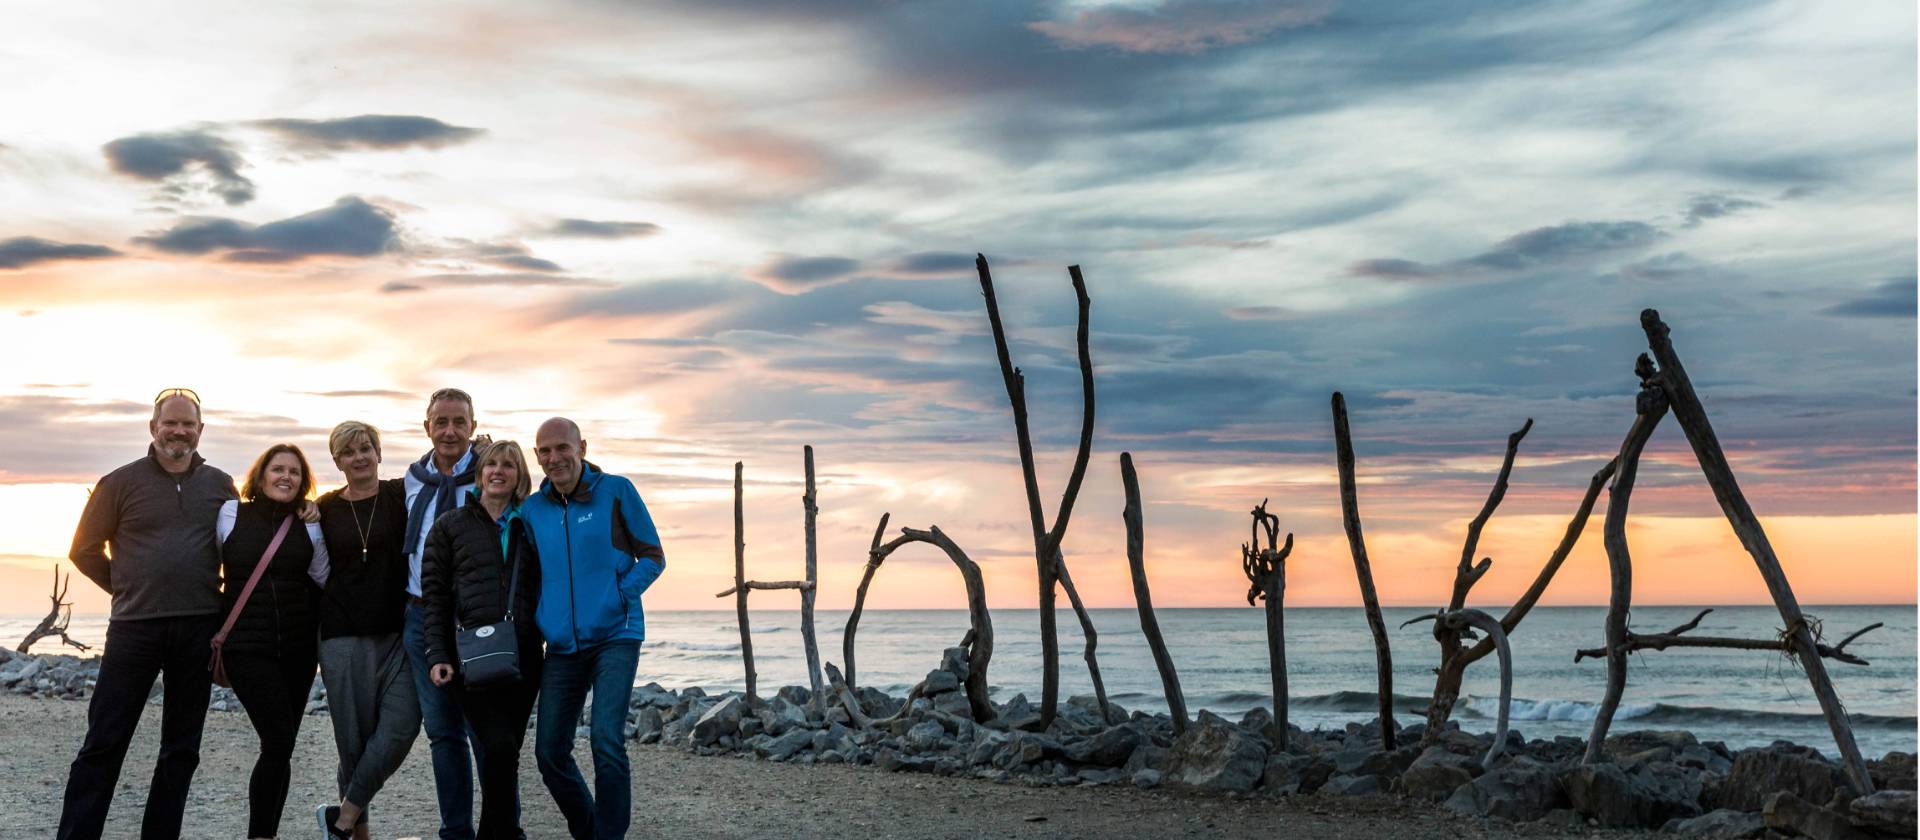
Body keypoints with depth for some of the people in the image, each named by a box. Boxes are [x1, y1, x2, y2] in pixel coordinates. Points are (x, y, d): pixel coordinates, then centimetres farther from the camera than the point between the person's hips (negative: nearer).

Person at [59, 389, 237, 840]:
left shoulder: (221, 485, 8)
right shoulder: (121, 482, 1)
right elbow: (85, 550, 6)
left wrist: (216, 598, 6)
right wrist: (131, 591, 4)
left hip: (199, 629, 3)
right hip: (134, 627, -2)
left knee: (181, 748, 8)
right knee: (104, 743, -2)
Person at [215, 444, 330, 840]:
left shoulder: (309, 525, 6)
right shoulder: (231, 514, 0)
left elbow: (324, 581, 11)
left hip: (298, 647, 3)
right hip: (247, 645, -3)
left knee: (281, 745, 7)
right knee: (279, 741, -14)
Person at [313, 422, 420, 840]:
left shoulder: (401, 495, 5)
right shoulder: (325, 508, 8)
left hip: (396, 633, 0)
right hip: (343, 636, 0)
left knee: (402, 724, -14)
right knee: (355, 736, 2)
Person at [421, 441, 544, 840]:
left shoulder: (528, 528, 16)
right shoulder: (451, 526, 9)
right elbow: (434, 594, 4)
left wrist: (540, 644, 9)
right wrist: (437, 656, -4)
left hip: (521, 655, 3)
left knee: (506, 755, 4)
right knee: (498, 747, -17)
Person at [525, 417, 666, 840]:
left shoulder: (616, 491, -2)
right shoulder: (532, 509, 8)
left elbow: (653, 557, 1)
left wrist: (618, 597, -11)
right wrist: (543, 621, 2)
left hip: (615, 636, -4)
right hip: (562, 645, 4)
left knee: (607, 741, -17)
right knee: (550, 752, 6)